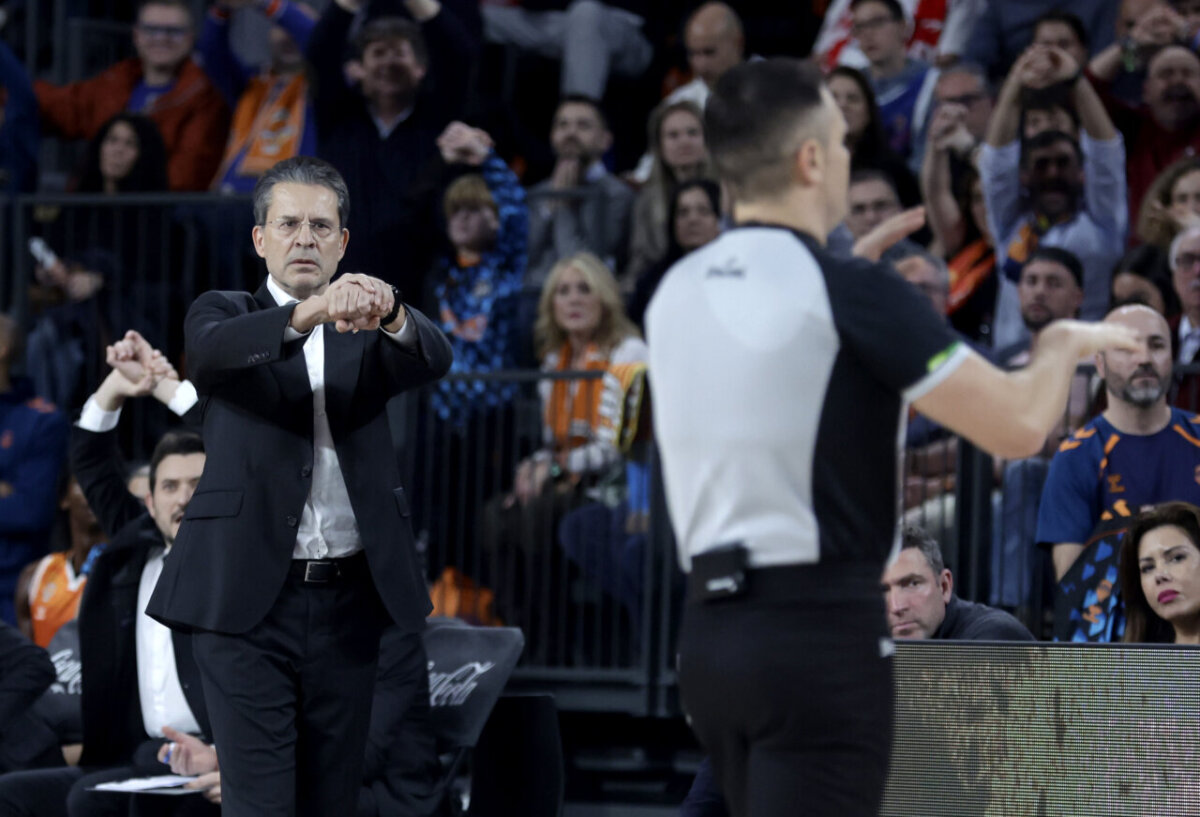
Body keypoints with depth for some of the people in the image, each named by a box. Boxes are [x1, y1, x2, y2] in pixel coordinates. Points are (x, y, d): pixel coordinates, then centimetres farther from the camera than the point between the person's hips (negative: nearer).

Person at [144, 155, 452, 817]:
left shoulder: (370, 335, 13)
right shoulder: (224, 315, 7)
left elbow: (432, 360, -9)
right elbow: (210, 351, -18)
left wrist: (390, 315, -34)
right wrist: (309, 314, -37)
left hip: (348, 602, 3)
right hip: (249, 599, -3)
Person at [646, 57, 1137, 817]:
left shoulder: (678, 292, 9)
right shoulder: (853, 292, -13)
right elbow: (1017, 425, -15)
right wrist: (1067, 344, 6)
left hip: (711, 631, 8)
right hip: (819, 634, -8)